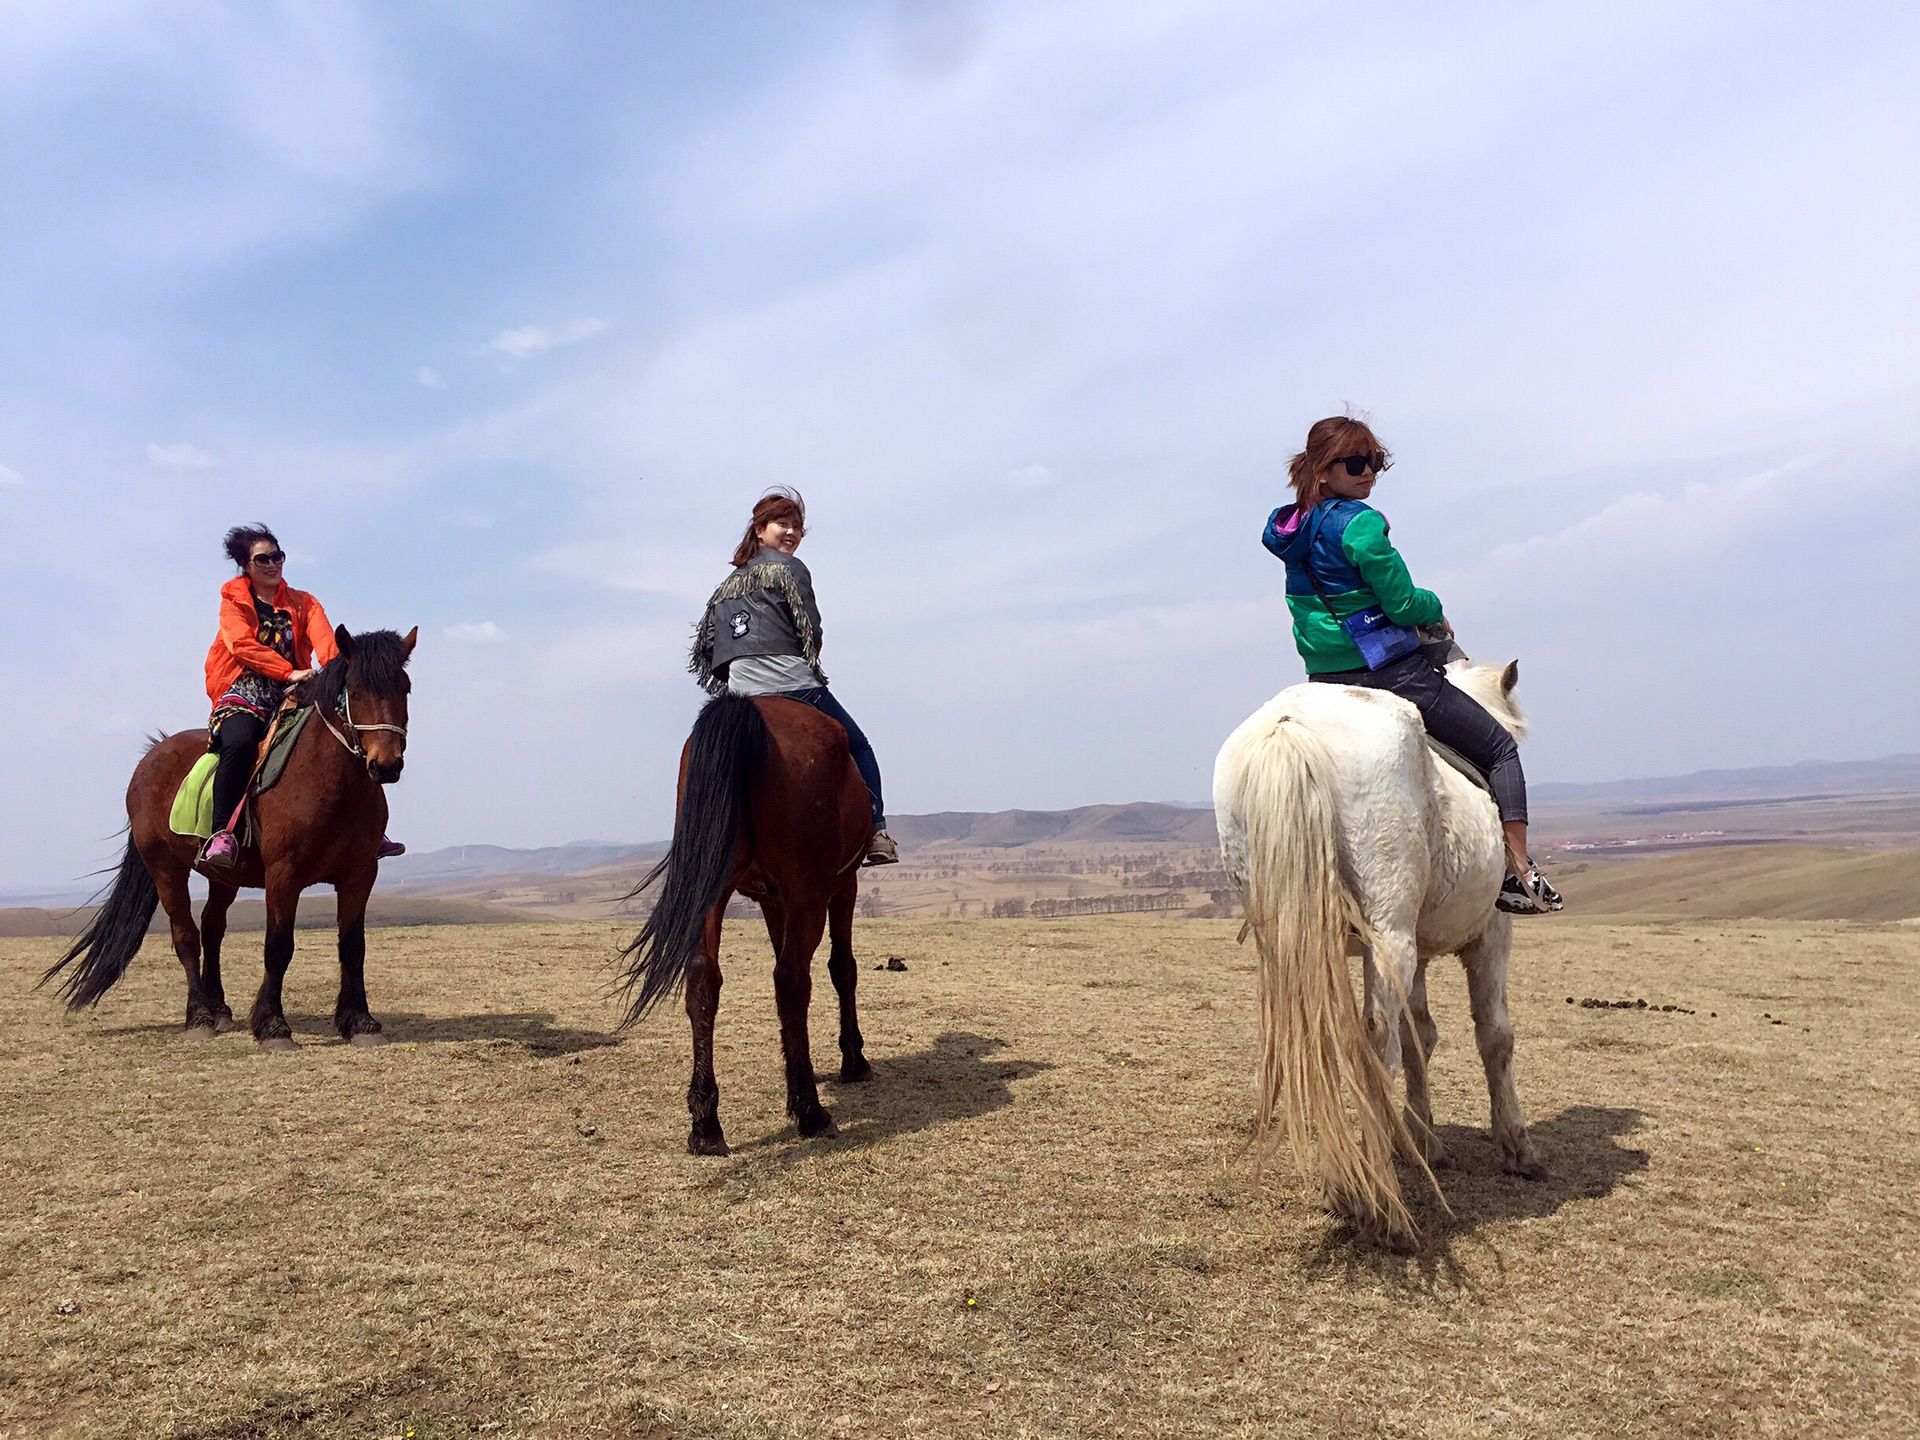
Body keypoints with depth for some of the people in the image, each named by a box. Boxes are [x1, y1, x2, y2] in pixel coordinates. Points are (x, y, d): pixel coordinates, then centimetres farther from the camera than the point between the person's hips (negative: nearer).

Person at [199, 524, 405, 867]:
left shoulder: (304, 603, 15)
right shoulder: (234, 601, 9)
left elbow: (324, 639, -5)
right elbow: (243, 645, -10)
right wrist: (289, 672, -25)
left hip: (292, 697, 3)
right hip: (244, 695, -3)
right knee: (239, 742, -34)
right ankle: (221, 834, -31)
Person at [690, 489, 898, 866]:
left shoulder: (729, 582, 21)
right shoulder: (789, 567, 1)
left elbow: (707, 645, 15)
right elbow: (811, 630, -5)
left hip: (740, 692, 6)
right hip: (790, 682, -6)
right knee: (857, 746, 8)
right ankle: (876, 833, 0)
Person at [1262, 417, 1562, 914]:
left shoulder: (1292, 529, 9)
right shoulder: (1361, 523, -17)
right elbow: (1402, 603, -18)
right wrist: (1435, 607, 5)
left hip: (1325, 680, 8)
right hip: (1390, 672, -8)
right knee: (1500, 747, 8)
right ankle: (1521, 874, 5)